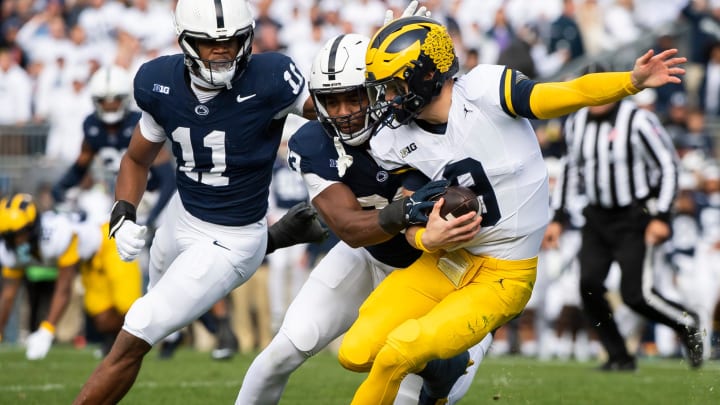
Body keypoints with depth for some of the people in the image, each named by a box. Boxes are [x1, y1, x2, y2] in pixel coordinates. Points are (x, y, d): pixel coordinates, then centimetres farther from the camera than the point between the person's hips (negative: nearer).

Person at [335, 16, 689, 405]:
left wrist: (634, 80, -39)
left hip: (503, 276, -5)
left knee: (398, 353, -20)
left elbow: (574, 94, -22)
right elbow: (409, 221, 1)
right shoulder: (394, 143, -4)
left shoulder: (485, 90, -18)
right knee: (356, 354, -2)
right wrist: (427, 239, -23)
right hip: (446, 261, 6)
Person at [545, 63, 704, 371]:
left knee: (636, 294, -12)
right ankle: (619, 357, 4)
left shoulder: (637, 121, -15)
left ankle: (686, 323, 16)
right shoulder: (577, 123, 5)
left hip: (635, 218, -6)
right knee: (589, 286, -9)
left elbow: (667, 166, -11)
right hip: (597, 216, 6)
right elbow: (571, 170, 18)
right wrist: (558, 218, 14)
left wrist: (661, 216, -16)